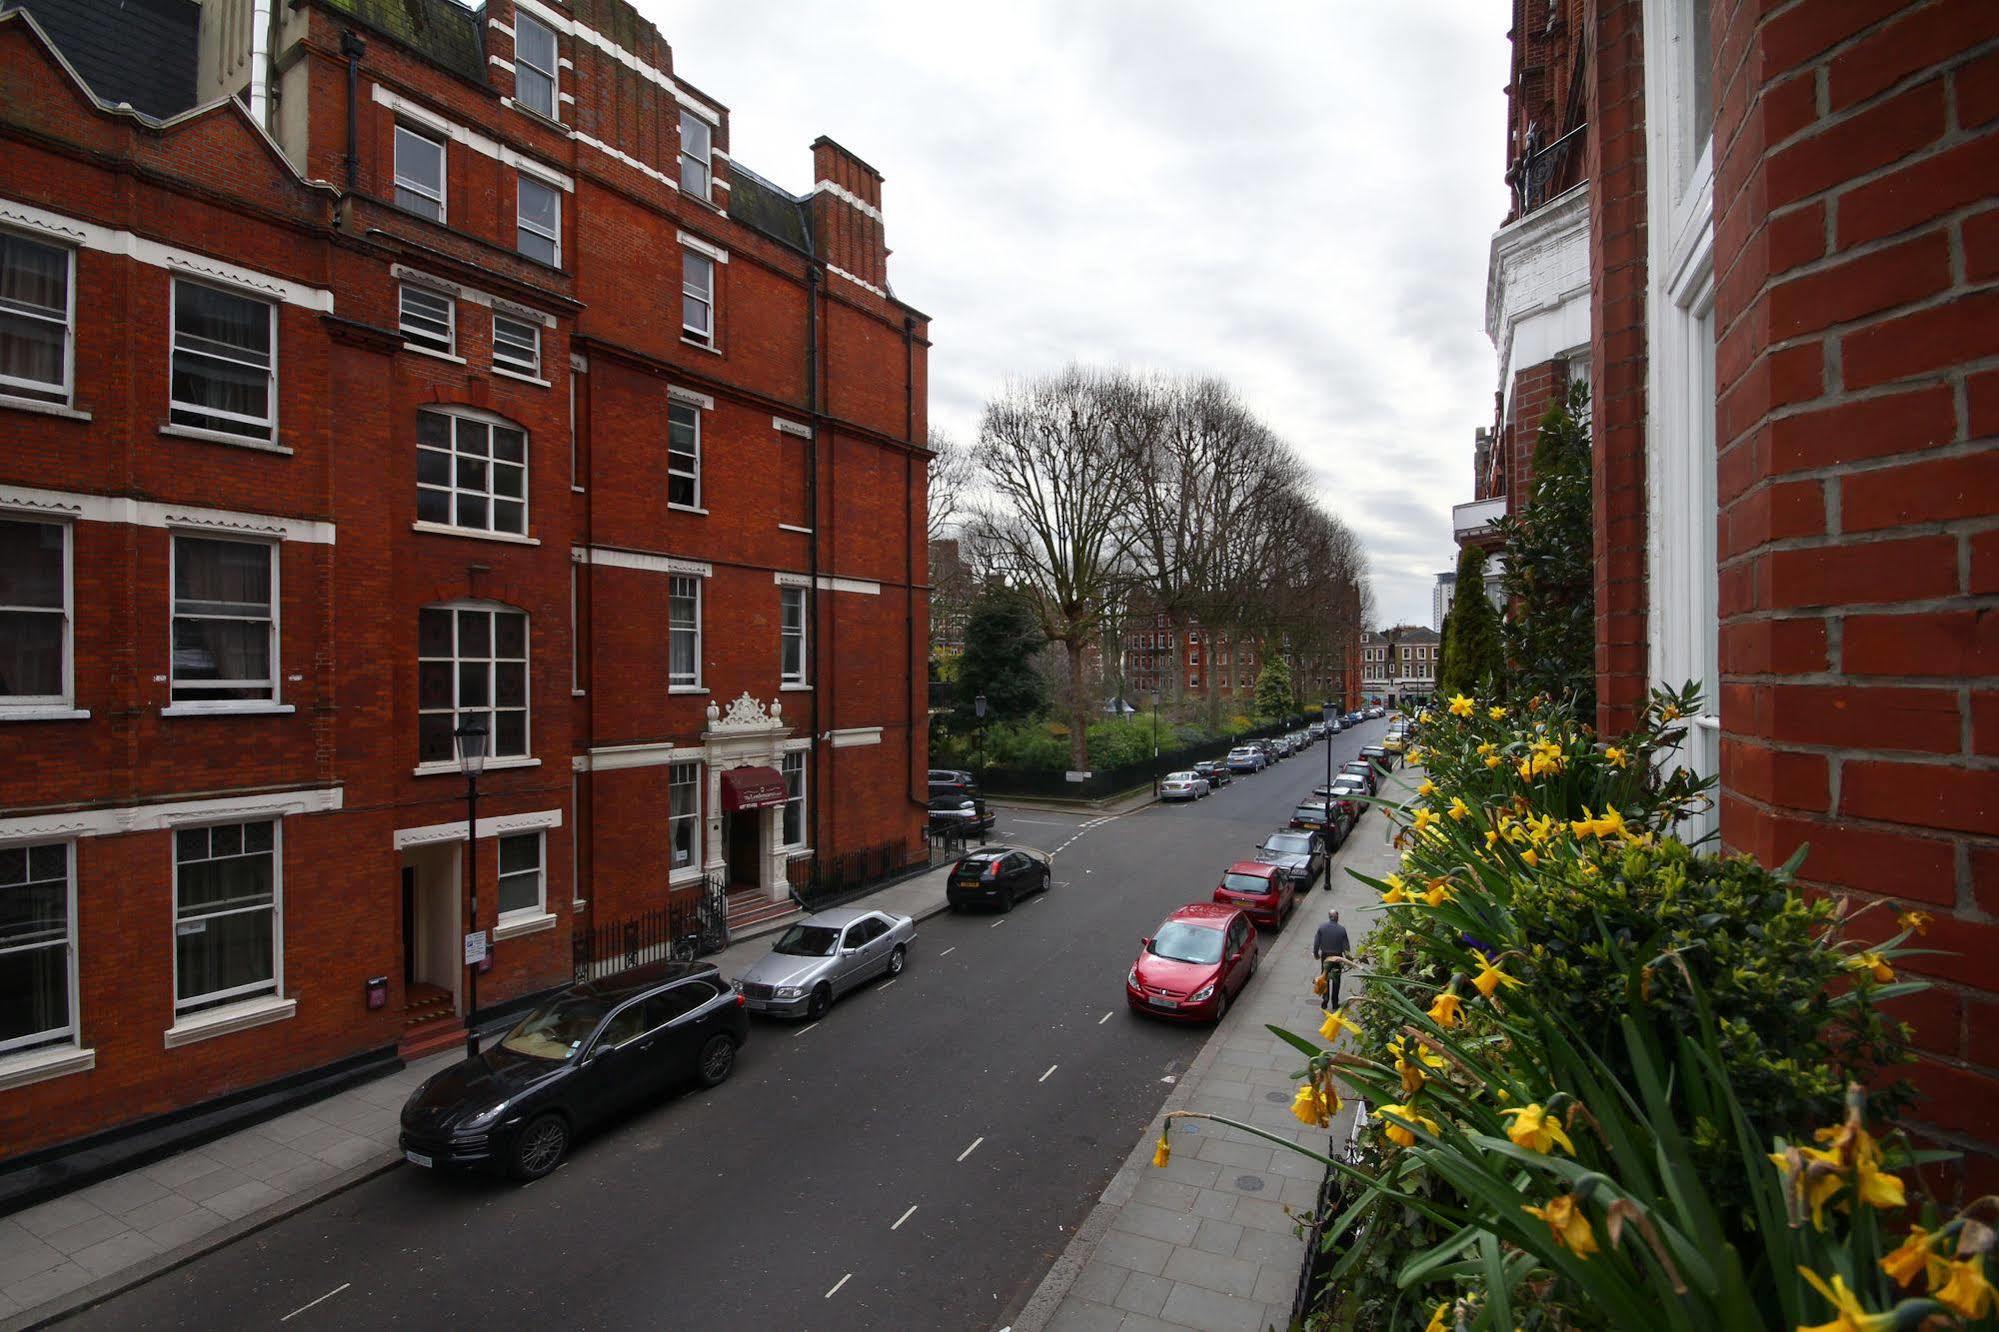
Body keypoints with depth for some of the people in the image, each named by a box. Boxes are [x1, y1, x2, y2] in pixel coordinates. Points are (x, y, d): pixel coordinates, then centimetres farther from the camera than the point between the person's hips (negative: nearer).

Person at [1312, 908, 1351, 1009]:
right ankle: (1335, 1003, 17)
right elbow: (1346, 945, -7)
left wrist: (1316, 953, 12)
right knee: (1336, 980, 13)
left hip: (1325, 957, 1)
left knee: (1325, 979, 15)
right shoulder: (1342, 929, -14)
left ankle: (1325, 1000, 10)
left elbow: (1316, 943, -4)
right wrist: (1347, 958, 6)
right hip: (1337, 957, -1)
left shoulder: (1322, 928, -10)